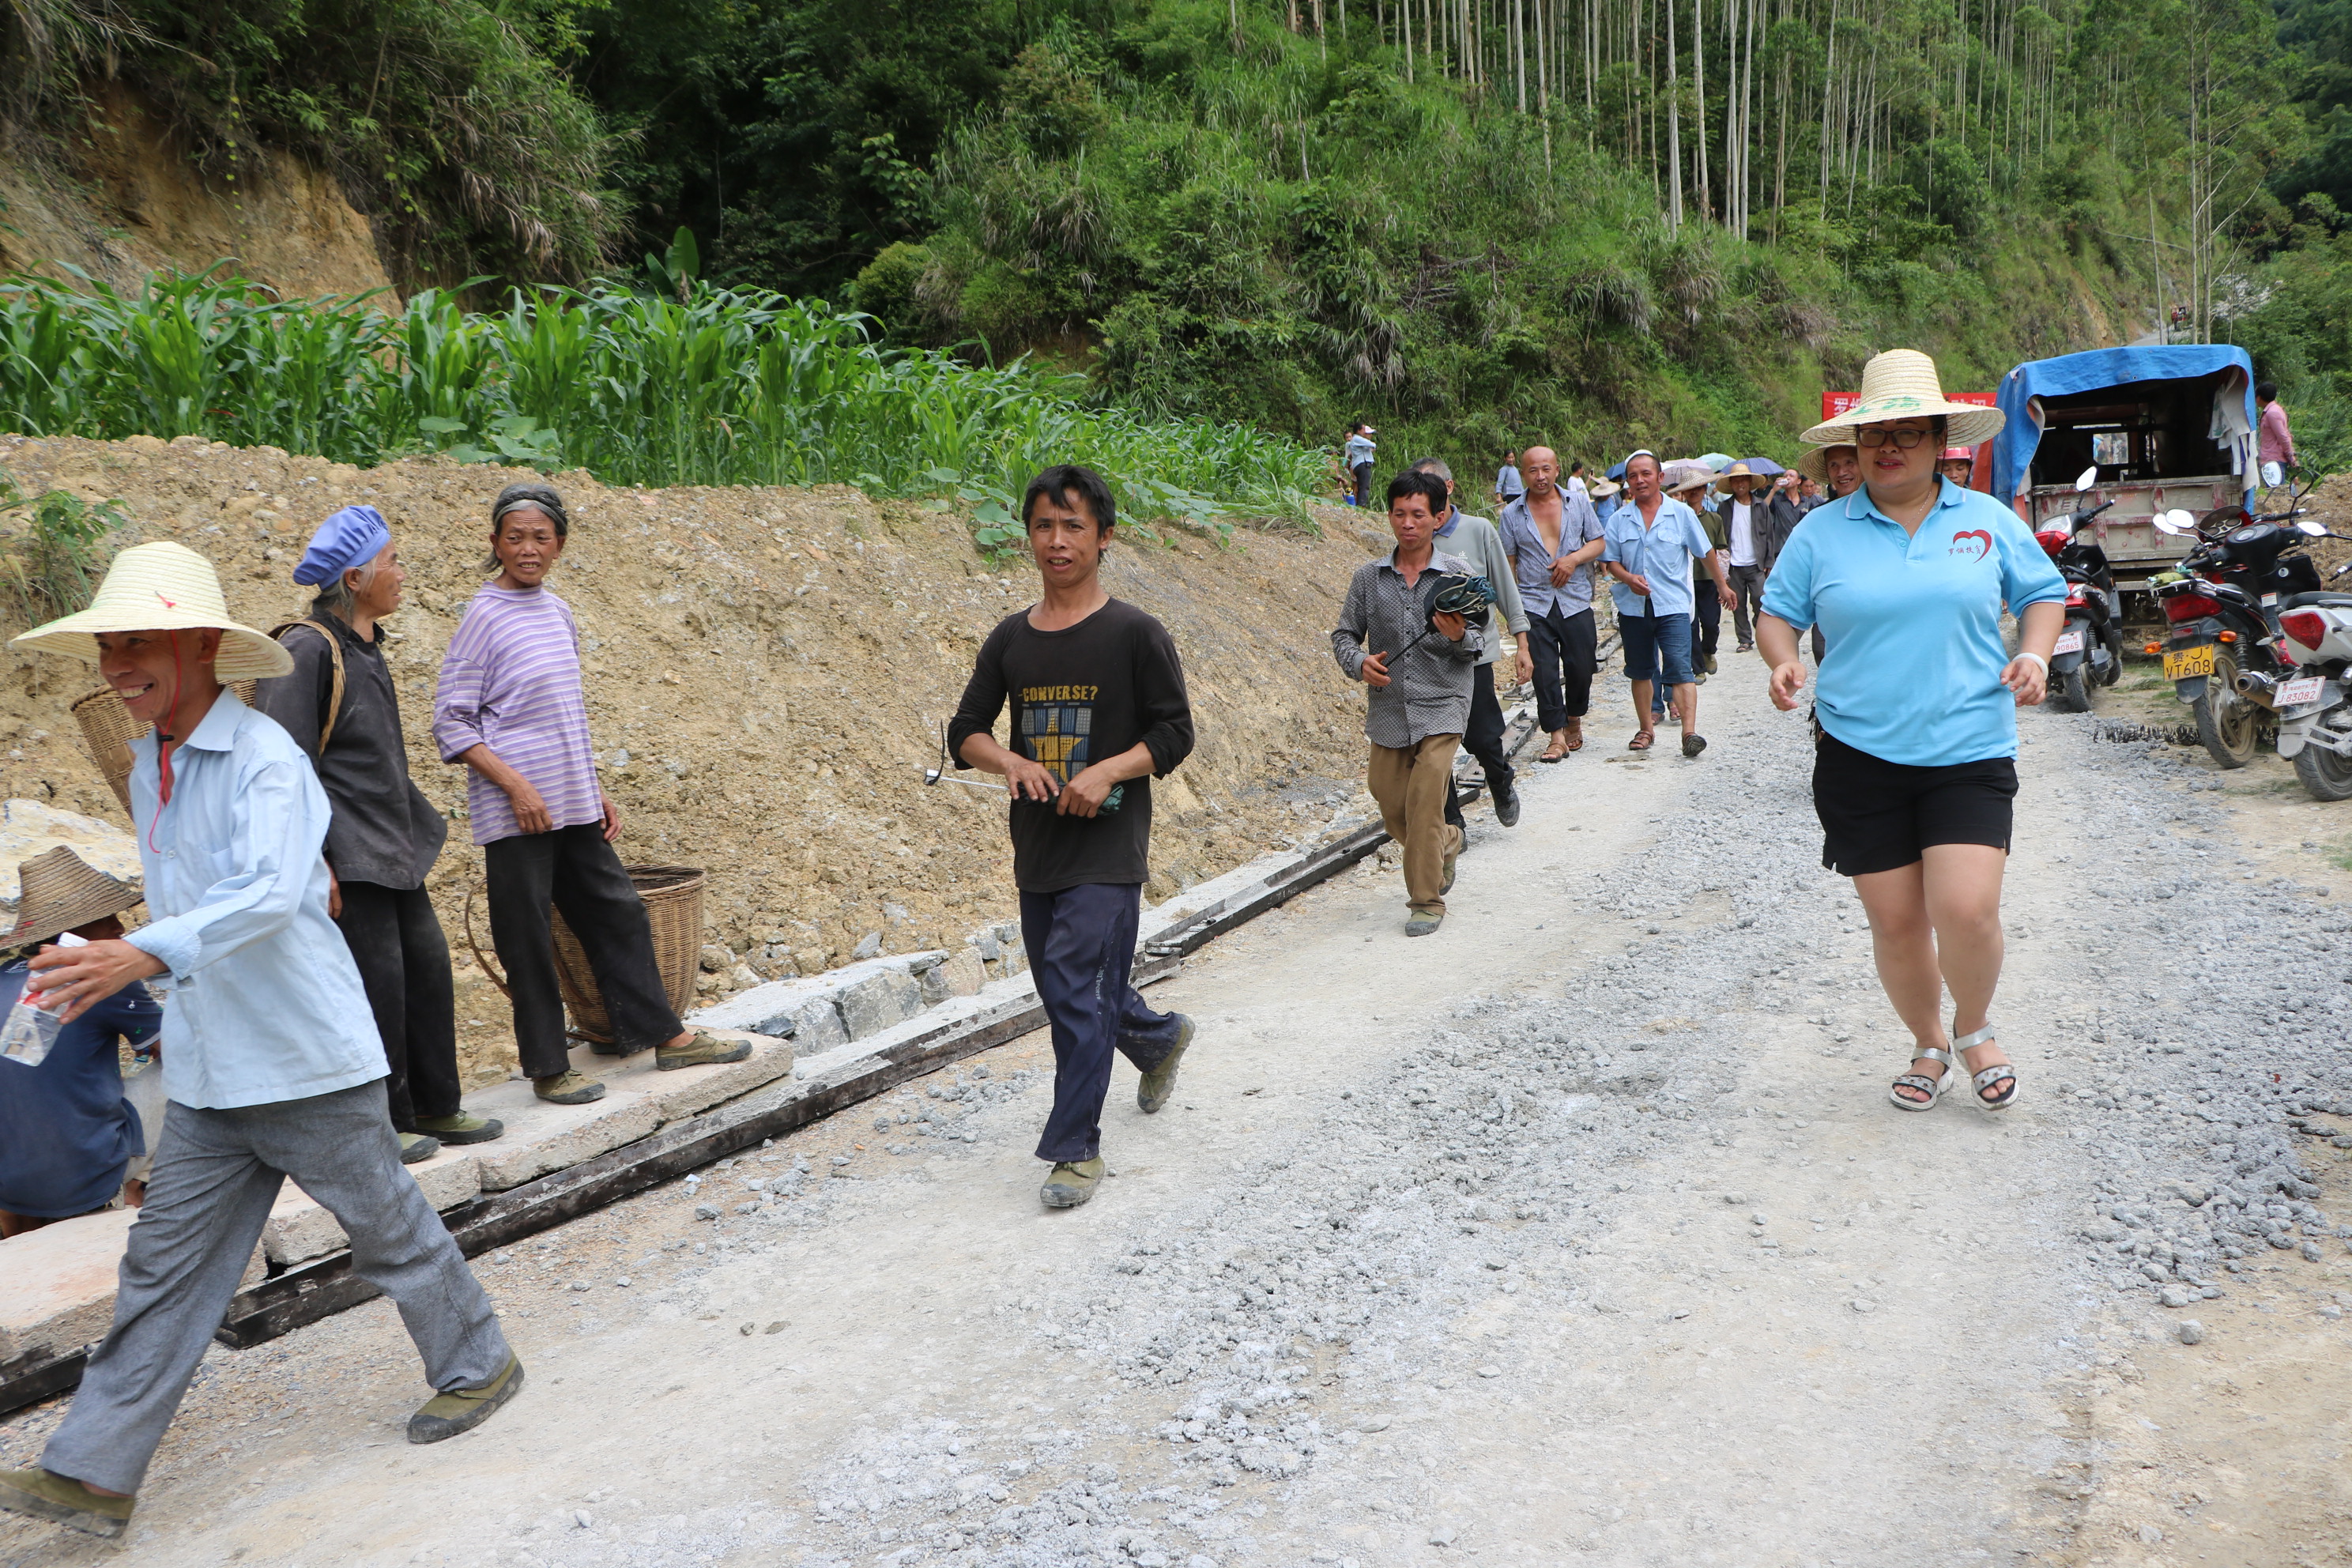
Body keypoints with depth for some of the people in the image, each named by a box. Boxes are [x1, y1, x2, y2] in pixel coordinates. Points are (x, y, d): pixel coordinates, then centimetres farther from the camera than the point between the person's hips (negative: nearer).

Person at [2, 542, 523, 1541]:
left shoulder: (265, 757, -18)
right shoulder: (148, 765, 9)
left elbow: (269, 893, -34)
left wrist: (145, 953, -47)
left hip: (308, 1061, -7)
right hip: (205, 1076, 7)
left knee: (388, 1229, 10)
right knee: (164, 1267, 10)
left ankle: (477, 1365, 31)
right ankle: (91, 1474, 17)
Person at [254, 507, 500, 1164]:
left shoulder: (363, 647, 14)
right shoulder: (308, 649, -15)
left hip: (392, 849, 9)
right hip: (349, 860, -9)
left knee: (428, 966, 12)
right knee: (377, 983, -4)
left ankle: (434, 1107, 23)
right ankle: (380, 1125, 10)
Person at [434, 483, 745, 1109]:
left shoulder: (557, 610, 11)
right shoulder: (485, 616, -10)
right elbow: (451, 723, -11)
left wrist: (596, 791, 15)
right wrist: (516, 786, -18)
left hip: (573, 804, 7)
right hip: (516, 810, -7)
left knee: (617, 912, 12)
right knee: (527, 936, 2)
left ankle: (664, 1036, 22)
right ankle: (547, 1068, 13)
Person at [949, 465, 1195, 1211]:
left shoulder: (1135, 634, -7)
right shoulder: (1011, 638, 7)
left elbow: (1175, 733, -5)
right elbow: (966, 731, 9)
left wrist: (1107, 772, -19)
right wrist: (1012, 762, -12)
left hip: (1108, 847, -6)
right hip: (1037, 846, 6)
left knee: (1077, 988, -11)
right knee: (1065, 987, 18)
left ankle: (1075, 1147, 1)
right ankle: (1160, 1037, 48)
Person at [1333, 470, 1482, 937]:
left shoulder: (1459, 574, -3)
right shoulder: (1368, 577, 3)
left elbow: (1478, 642, -1)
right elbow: (1344, 635, 8)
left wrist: (1458, 637, -23)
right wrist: (1359, 663, -13)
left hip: (1441, 705, -3)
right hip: (1387, 709, 3)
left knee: (1424, 798, -14)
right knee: (1393, 808, 10)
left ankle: (1427, 900, 1)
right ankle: (1447, 844, 42)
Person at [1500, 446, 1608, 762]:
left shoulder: (1578, 504, 7)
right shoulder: (1512, 514, 5)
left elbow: (1597, 543, 10)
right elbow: (1507, 563, 6)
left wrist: (1574, 559, -10)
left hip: (1576, 601, 1)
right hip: (1534, 604, -1)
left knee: (1581, 666, 5)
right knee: (1544, 672, -6)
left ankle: (1574, 720, 30)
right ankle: (1557, 737, 1)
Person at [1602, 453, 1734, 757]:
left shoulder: (1681, 513, 2)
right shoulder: (1618, 519, 5)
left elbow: (1706, 553, 12)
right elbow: (1611, 562, 6)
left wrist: (1722, 586, 20)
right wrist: (1629, 578, -15)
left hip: (1672, 606, -3)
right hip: (1632, 606, 3)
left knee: (1679, 669, -14)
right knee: (1640, 671, 12)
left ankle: (1690, 731, -19)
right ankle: (1646, 729, 24)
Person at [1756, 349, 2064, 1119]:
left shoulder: (1988, 520, 6)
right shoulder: (1821, 531, 3)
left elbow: (2044, 593, 16)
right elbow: (1778, 612, 11)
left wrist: (2034, 655, -4)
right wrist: (1783, 663, -10)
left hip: (1969, 750, 0)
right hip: (1859, 757, 1)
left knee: (1966, 911, -14)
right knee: (1895, 923, 4)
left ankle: (1975, 1029, 18)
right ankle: (1929, 1045, 31)